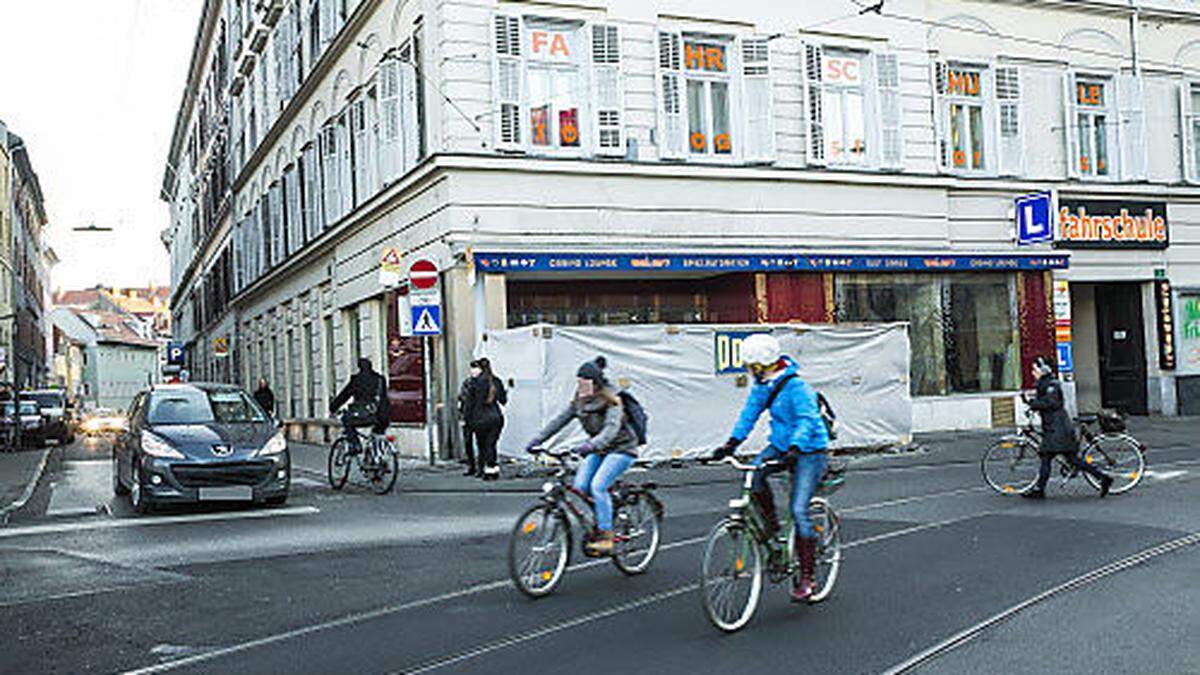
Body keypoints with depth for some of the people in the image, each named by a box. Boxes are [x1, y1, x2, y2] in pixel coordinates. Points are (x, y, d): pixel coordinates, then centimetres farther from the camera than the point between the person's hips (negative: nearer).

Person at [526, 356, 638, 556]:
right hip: (598, 450, 7)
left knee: (598, 486, -24)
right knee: (579, 486, -10)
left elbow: (611, 428, -34)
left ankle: (606, 538, -16)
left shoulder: (611, 401, -20)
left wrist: (590, 445, -49)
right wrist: (538, 439, -14)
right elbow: (559, 420, -2)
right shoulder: (579, 401, 1)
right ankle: (596, 525, 10)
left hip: (621, 449, -7)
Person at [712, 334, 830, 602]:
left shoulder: (796, 386, -24)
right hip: (781, 445, 7)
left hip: (810, 451, -7)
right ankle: (772, 528, 0)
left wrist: (794, 449, -46)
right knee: (753, 474, -23)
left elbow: (807, 421, -32)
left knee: (799, 510, -14)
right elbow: (750, 413, 2)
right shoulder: (762, 385, 0)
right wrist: (731, 443, -10)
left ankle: (806, 578, -2)